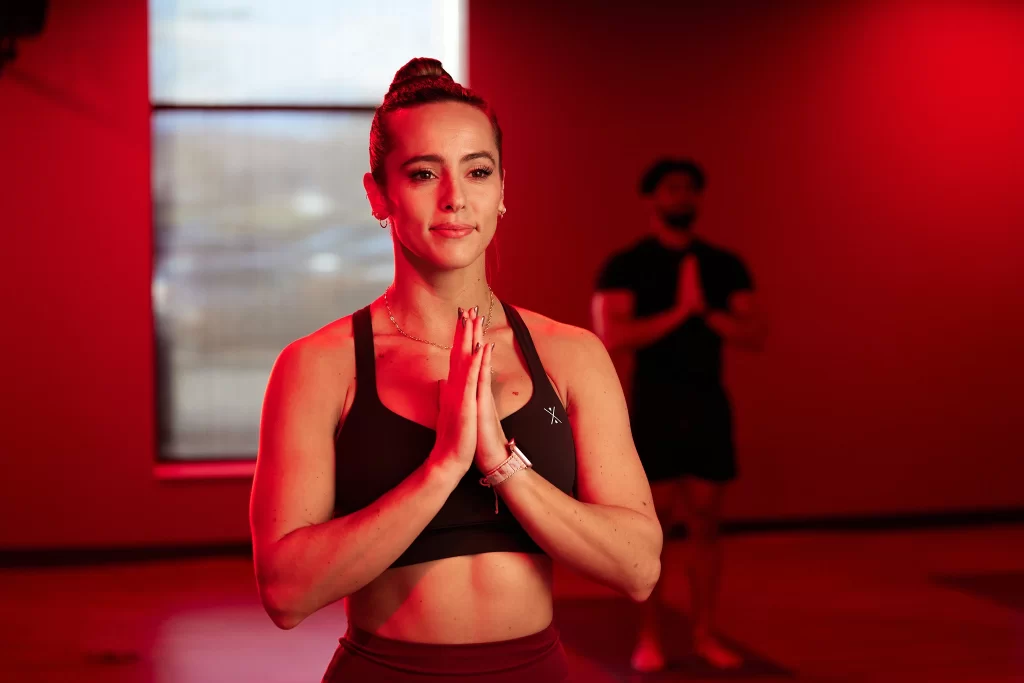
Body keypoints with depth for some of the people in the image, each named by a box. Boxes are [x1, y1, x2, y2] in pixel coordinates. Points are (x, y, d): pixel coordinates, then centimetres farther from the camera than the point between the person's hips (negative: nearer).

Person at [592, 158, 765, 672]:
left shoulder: (725, 266, 7)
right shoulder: (625, 266, -3)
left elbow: (755, 336, 0)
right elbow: (611, 338, -16)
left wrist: (707, 311, -15)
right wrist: (678, 312, -19)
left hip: (710, 407, 3)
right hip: (654, 407, -3)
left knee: (704, 523, 6)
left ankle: (704, 635, 14)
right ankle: (649, 639, 9)